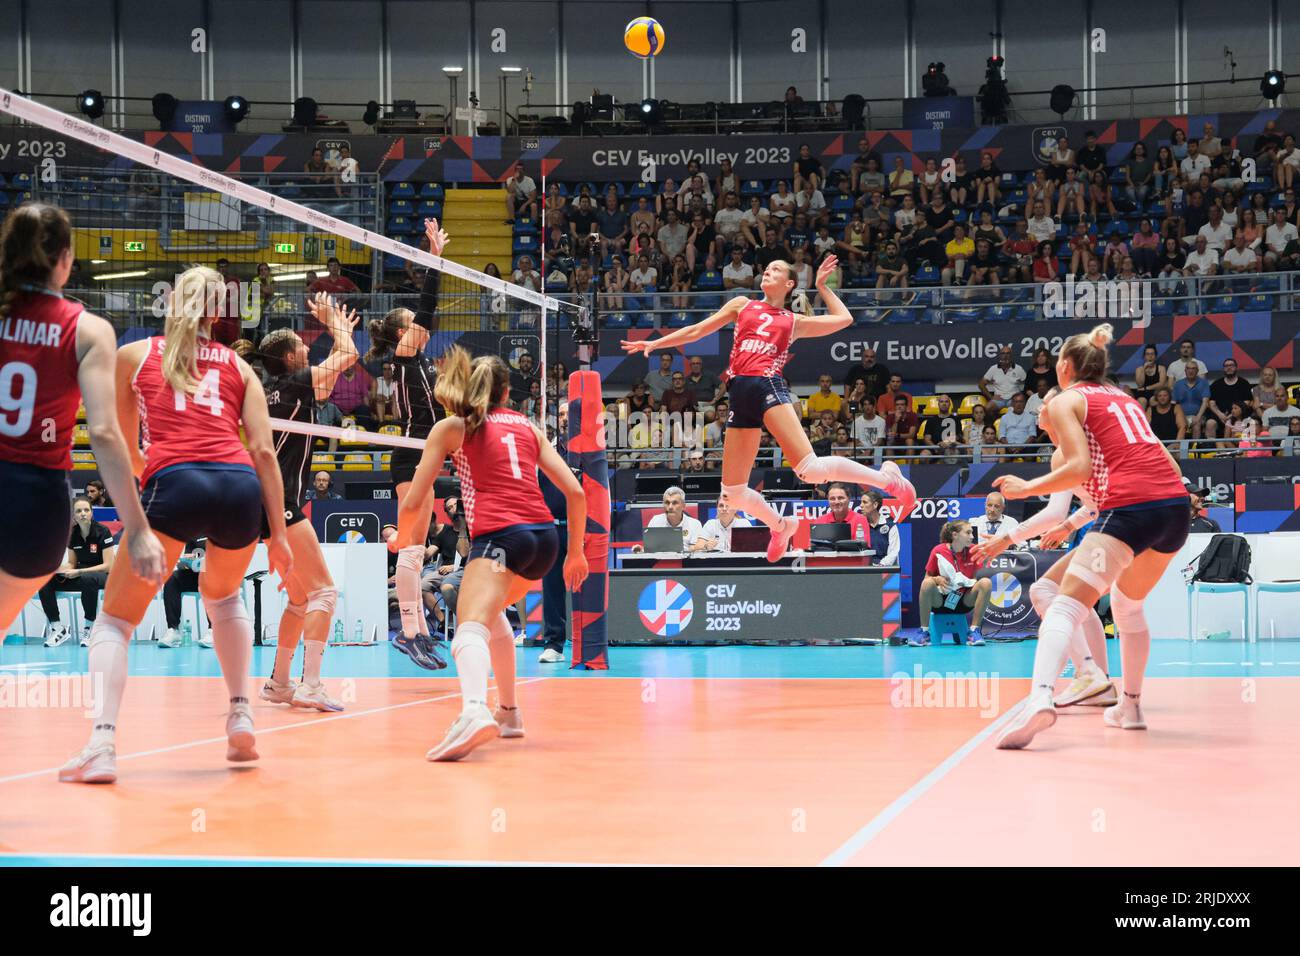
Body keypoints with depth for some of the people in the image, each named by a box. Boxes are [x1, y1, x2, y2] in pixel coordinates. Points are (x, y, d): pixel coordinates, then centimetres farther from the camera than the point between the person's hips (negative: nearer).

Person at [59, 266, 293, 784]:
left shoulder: (133, 355, 22)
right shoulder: (238, 366, 24)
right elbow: (264, 450, 13)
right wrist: (278, 533, 12)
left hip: (174, 484, -3)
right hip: (241, 486, 3)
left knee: (115, 619, 6)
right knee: (223, 595, 32)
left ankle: (101, 744, -15)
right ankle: (241, 717, 22)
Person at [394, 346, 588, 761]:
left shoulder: (451, 427, 12)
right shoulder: (528, 427, 22)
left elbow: (412, 504, 10)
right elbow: (575, 492, 16)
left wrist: (404, 545, 29)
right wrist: (576, 552, 27)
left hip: (499, 535, -6)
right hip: (545, 536, 6)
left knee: (471, 628, -24)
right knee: (490, 609, 32)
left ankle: (475, 711, -55)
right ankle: (508, 713, 36)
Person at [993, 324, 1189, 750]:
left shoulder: (1065, 400, 7)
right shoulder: (1123, 397, 27)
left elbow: (1080, 466, -7)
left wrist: (1025, 488, 3)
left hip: (1130, 507, -7)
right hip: (1176, 500, 7)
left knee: (1066, 606, -15)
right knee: (1127, 602, 29)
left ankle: (1040, 697, -38)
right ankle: (1130, 706, 32)